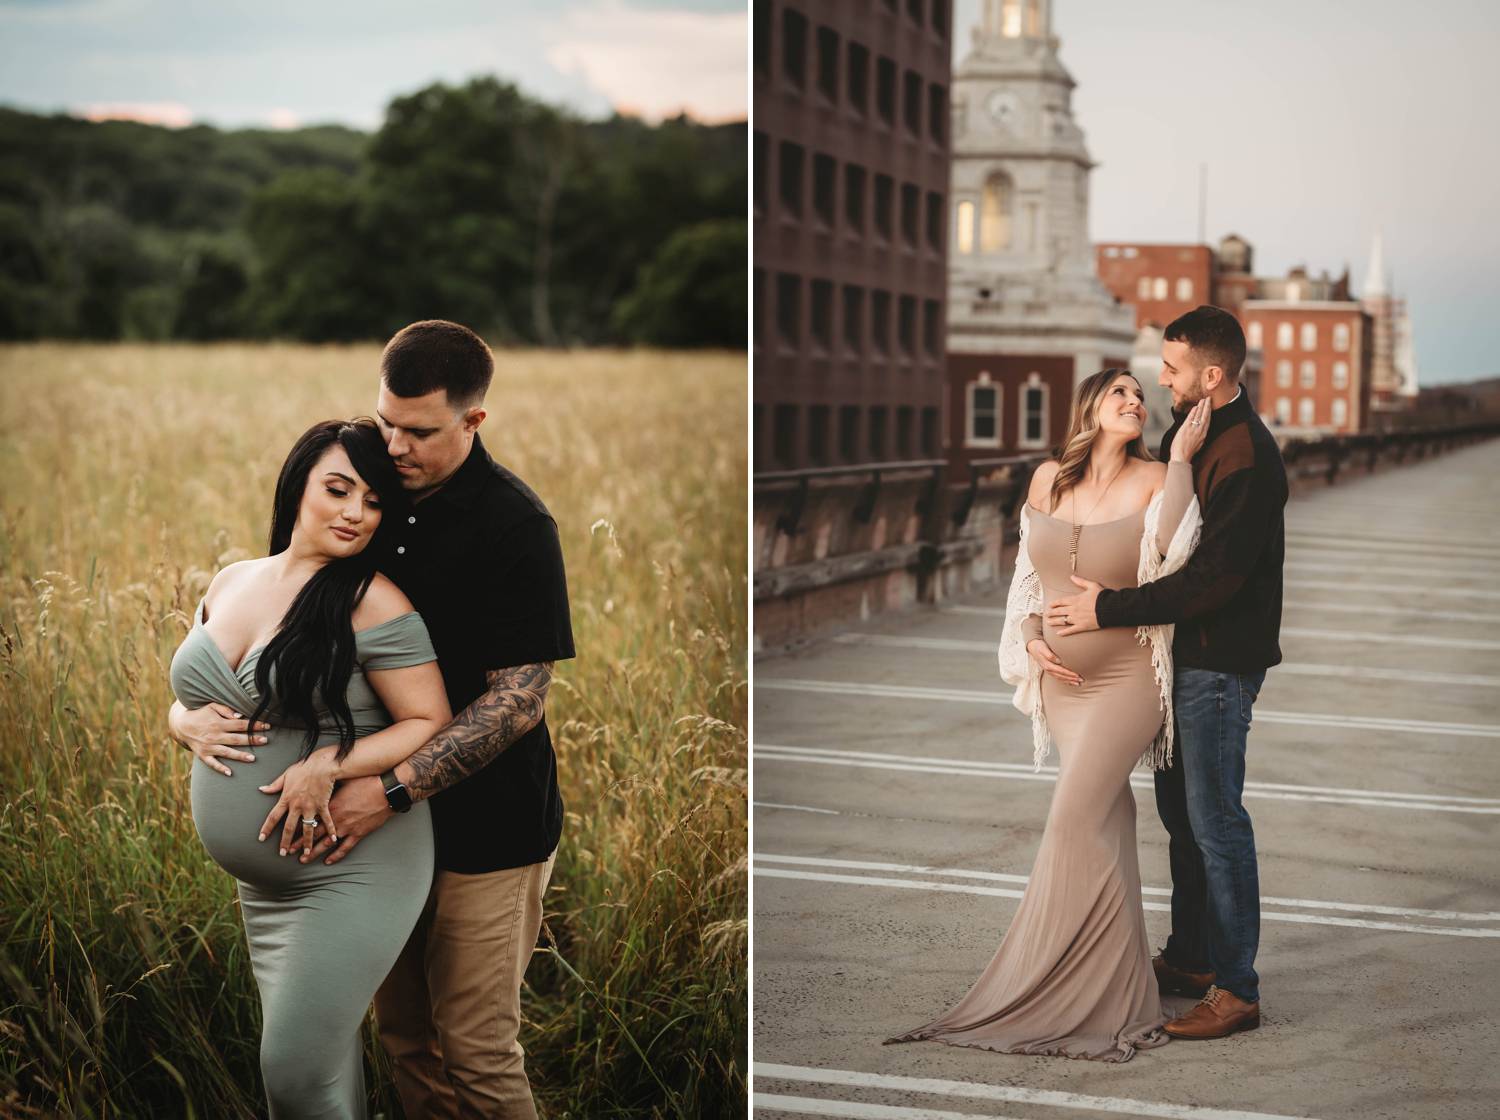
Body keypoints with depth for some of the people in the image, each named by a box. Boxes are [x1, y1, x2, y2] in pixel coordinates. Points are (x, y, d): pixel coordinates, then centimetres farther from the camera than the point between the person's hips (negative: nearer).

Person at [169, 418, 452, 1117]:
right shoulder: (230, 585, 8)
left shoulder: (369, 602, -14)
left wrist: (328, 764, -25)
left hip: (352, 870, -7)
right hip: (264, 879, 7)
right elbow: (190, 697, 20)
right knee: (326, 1057, 16)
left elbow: (432, 724, -13)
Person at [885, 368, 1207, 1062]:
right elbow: (1028, 576, 15)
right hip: (1062, 676, 5)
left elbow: (1169, 548, -27)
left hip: (1127, 674, -5)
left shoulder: (1153, 480, -7)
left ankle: (1094, 1002, -4)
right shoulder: (1048, 479, 6)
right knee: (1106, 823, 9)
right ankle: (1115, 996, 16)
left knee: (1074, 821, -12)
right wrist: (1031, 638, 0)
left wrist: (1180, 457, -22)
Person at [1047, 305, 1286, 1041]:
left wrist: (1110, 609, -23)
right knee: (1179, 809, 17)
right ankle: (1190, 959, 30)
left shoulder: (1246, 460, -22)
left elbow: (1212, 579, -26)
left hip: (1220, 663, -10)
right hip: (1183, 652, 10)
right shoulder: (1186, 434, 9)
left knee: (1214, 820, -4)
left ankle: (1237, 989, 5)